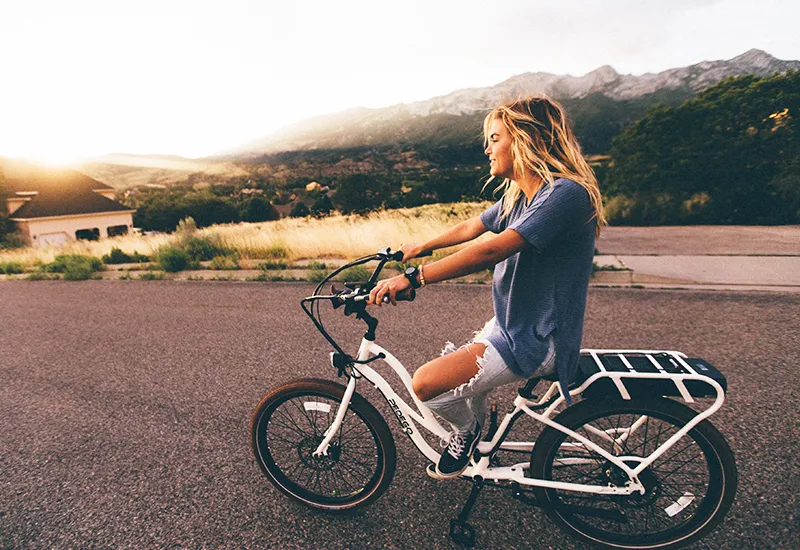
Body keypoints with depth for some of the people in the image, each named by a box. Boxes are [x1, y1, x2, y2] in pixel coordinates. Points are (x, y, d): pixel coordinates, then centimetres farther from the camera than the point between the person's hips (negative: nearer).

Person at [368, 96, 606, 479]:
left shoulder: (565, 194, -23)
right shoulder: (517, 195, 8)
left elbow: (491, 250, -33)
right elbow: (470, 228, 20)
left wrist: (413, 277, -35)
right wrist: (420, 247, 30)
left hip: (536, 340, -9)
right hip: (510, 324, 10)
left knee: (428, 383, -18)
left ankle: (467, 431, 13)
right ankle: (479, 443, 45)